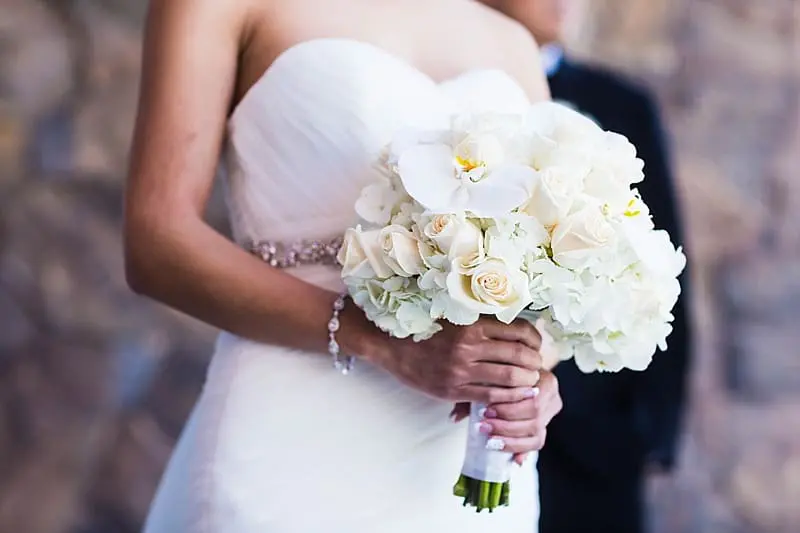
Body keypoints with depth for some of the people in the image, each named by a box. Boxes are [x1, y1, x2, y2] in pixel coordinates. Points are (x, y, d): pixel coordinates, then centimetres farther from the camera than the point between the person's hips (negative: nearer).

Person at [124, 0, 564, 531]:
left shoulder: (510, 46, 9)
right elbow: (158, 244, -12)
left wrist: (535, 373, -13)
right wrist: (385, 342, -22)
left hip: (464, 464, 4)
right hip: (296, 451, -4)